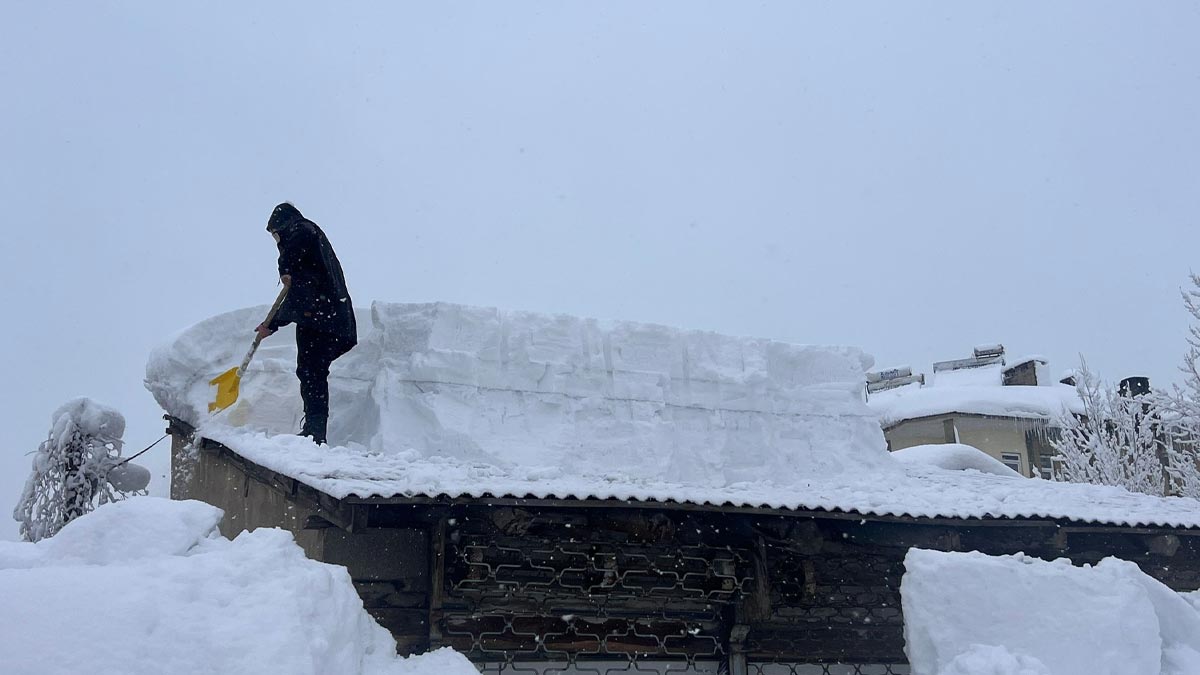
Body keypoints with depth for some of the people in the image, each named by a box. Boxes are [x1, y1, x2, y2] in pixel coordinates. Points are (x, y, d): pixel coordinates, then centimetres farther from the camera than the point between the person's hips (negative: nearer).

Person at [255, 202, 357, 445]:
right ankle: (315, 432, 13)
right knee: (314, 374, 11)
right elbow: (294, 300, 33)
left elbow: (303, 235, -23)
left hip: (316, 318, -9)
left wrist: (286, 269, -17)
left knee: (310, 373, -9)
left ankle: (314, 431, -12)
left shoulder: (303, 229, 7)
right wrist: (271, 325, 34)